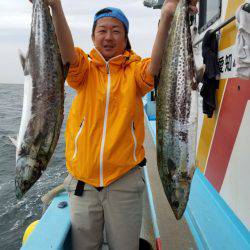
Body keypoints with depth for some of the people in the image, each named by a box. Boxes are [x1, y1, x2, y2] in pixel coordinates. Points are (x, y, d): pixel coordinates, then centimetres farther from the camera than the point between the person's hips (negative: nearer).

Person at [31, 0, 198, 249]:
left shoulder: (134, 70, 0)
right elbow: (67, 53, -17)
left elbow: (155, 66, -21)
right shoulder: (84, 68, 3)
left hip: (125, 181, -1)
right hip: (82, 181, 2)